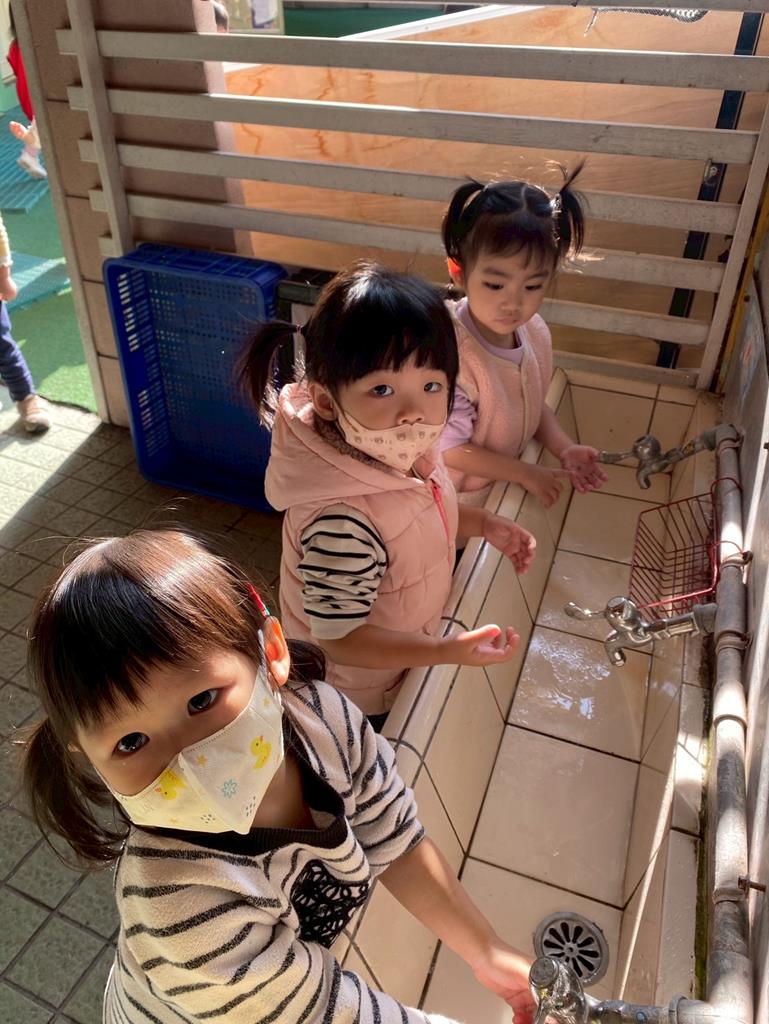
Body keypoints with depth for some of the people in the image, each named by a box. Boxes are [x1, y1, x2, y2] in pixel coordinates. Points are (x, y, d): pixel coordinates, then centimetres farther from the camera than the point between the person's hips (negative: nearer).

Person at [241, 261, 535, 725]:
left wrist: (483, 523, -6)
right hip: (367, 702, -7)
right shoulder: (339, 522, -42)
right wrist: (447, 650, -37)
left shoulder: (403, 453, -16)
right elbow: (338, 638, -31)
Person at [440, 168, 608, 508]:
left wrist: (564, 449, -11)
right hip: (456, 495, -6)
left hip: (502, 480, 6)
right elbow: (450, 448, -27)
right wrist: (526, 474, -20)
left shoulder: (536, 332, -13)